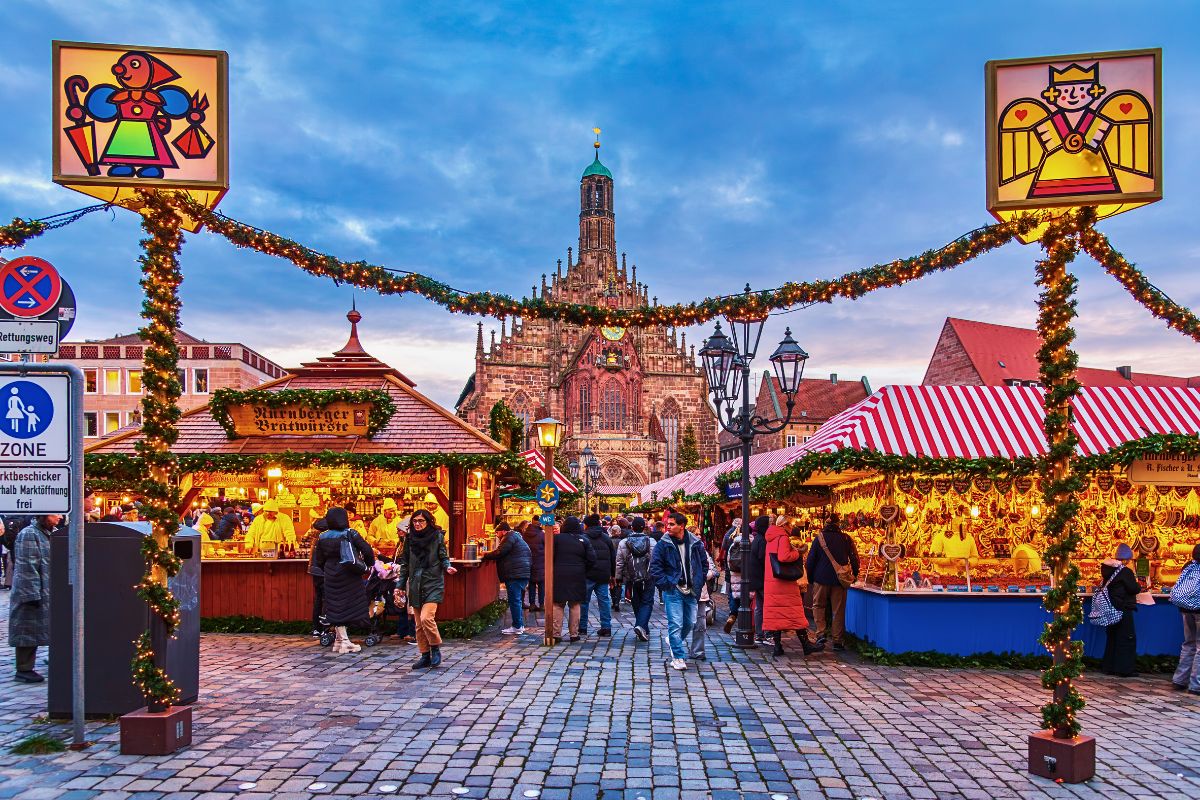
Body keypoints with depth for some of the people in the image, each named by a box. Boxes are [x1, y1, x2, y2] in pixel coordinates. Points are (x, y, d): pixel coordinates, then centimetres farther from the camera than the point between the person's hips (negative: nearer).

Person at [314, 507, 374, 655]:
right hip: (349, 576, -4)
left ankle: (340, 639, 12)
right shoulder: (350, 534, -12)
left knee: (336, 608, 10)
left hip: (331, 577, 4)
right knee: (350, 604, 5)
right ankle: (344, 641, 5)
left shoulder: (322, 537, 0)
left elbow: (318, 561, 7)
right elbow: (367, 550, -15)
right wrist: (368, 564, 3)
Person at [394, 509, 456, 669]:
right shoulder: (410, 538, 8)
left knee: (426, 618, -19)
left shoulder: (437, 536, -2)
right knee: (419, 624, 7)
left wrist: (448, 567, -20)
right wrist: (400, 586, 11)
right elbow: (405, 564, 13)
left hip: (433, 583, -4)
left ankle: (435, 649, 2)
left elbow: (443, 557, 2)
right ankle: (425, 656, 18)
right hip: (415, 585, 4)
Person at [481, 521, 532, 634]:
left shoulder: (510, 537, -8)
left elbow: (499, 552, -14)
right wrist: (489, 555, 19)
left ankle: (517, 626, -5)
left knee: (514, 600, -7)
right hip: (522, 574, 10)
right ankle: (520, 625, 18)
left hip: (515, 575, -10)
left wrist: (486, 555, 0)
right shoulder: (517, 537, 24)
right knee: (516, 600, 15)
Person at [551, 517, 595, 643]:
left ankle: (556, 633, 2)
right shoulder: (584, 540, 0)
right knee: (575, 606, 9)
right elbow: (591, 559, -3)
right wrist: (584, 571, 10)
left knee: (557, 605, 5)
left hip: (559, 576, -1)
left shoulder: (557, 538, -3)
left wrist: (553, 570, 9)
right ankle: (574, 634, 10)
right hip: (577, 577, 1)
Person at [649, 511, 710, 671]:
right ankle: (678, 657, 2)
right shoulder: (663, 544, -6)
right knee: (676, 624, -7)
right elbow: (655, 567, -6)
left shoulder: (696, 544, 2)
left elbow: (704, 564, 14)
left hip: (691, 591, 4)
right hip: (673, 591, -4)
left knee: (690, 623, 13)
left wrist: (698, 583, 6)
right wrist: (665, 584, -11)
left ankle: (673, 641, 39)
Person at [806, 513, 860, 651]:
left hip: (821, 579, -2)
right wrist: (854, 575, 16)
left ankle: (821, 632, -4)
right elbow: (854, 559, 4)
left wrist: (810, 578, 7)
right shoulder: (846, 539, 1)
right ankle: (838, 640, 9)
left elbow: (811, 559, -3)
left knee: (818, 606, 13)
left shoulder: (820, 538, -4)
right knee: (838, 610, 7)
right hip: (840, 579, 2)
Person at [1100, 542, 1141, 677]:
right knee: (1127, 638, 1)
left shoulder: (1107, 569, 6)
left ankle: (1109, 666, 17)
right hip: (1124, 609, -7)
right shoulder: (1126, 571, -16)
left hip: (1111, 609, 7)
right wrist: (1138, 584, 6)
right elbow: (1134, 589, -16)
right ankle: (1125, 668, 2)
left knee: (1112, 637, 14)